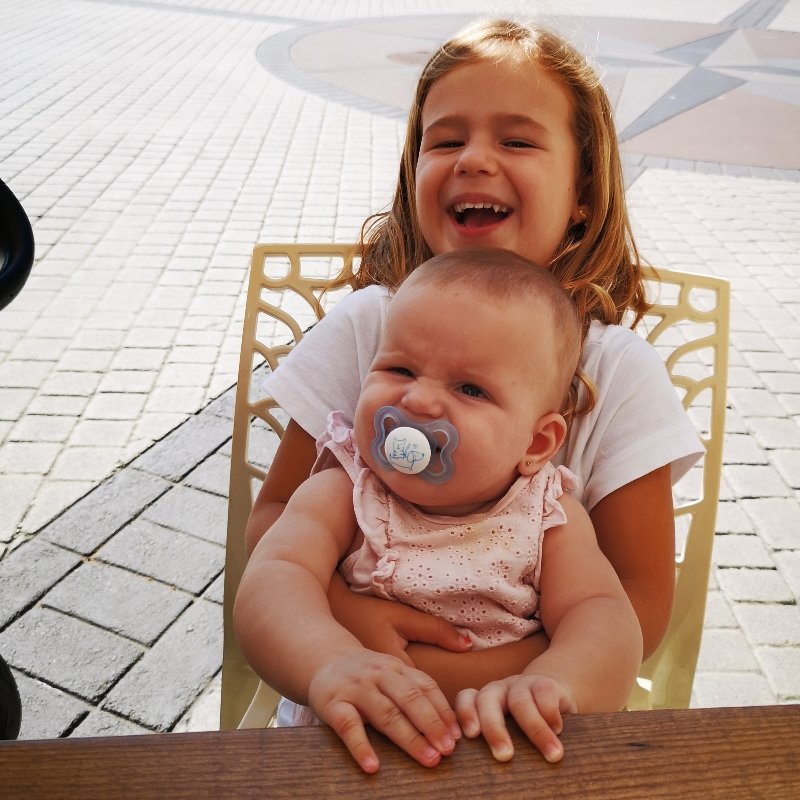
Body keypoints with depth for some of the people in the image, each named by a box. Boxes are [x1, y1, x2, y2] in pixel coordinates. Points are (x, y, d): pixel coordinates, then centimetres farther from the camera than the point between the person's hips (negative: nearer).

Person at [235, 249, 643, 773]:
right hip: (353, 752, -1)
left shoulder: (550, 519, -6)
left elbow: (604, 618, -17)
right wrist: (329, 662, -45)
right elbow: (272, 581, -23)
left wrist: (550, 684, -40)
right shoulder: (339, 496, -9)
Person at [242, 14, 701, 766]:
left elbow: (642, 603, -7)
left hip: (527, 699, 0)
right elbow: (273, 514, -1)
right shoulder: (363, 326, -6)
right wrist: (342, 610, -21)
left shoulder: (617, 370, -9)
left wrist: (474, 675, -19)